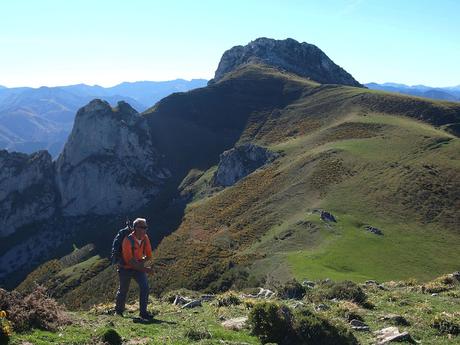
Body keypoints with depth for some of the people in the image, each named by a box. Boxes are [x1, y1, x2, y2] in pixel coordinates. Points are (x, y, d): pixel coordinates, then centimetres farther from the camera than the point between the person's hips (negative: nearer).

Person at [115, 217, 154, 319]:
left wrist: (142, 261, -18)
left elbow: (148, 255, 3)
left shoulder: (145, 238, -8)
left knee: (145, 286, -13)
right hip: (126, 268, -4)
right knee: (123, 290, 10)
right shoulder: (128, 240, -26)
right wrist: (144, 269, -31)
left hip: (139, 267, 4)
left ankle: (143, 312, -5)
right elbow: (129, 260, -28)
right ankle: (118, 311, 33)